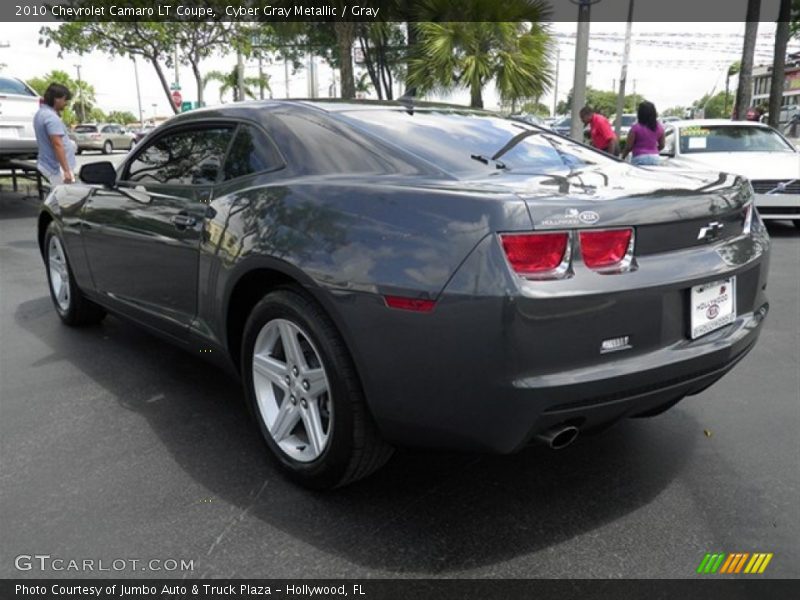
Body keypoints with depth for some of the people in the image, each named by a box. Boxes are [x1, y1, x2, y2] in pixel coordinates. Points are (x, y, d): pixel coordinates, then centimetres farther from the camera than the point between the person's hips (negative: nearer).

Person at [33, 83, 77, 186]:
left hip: (47, 164, 11)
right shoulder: (51, 117, -18)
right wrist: (66, 170, -25)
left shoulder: (42, 113, 14)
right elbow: (57, 145, -24)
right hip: (57, 167, -11)